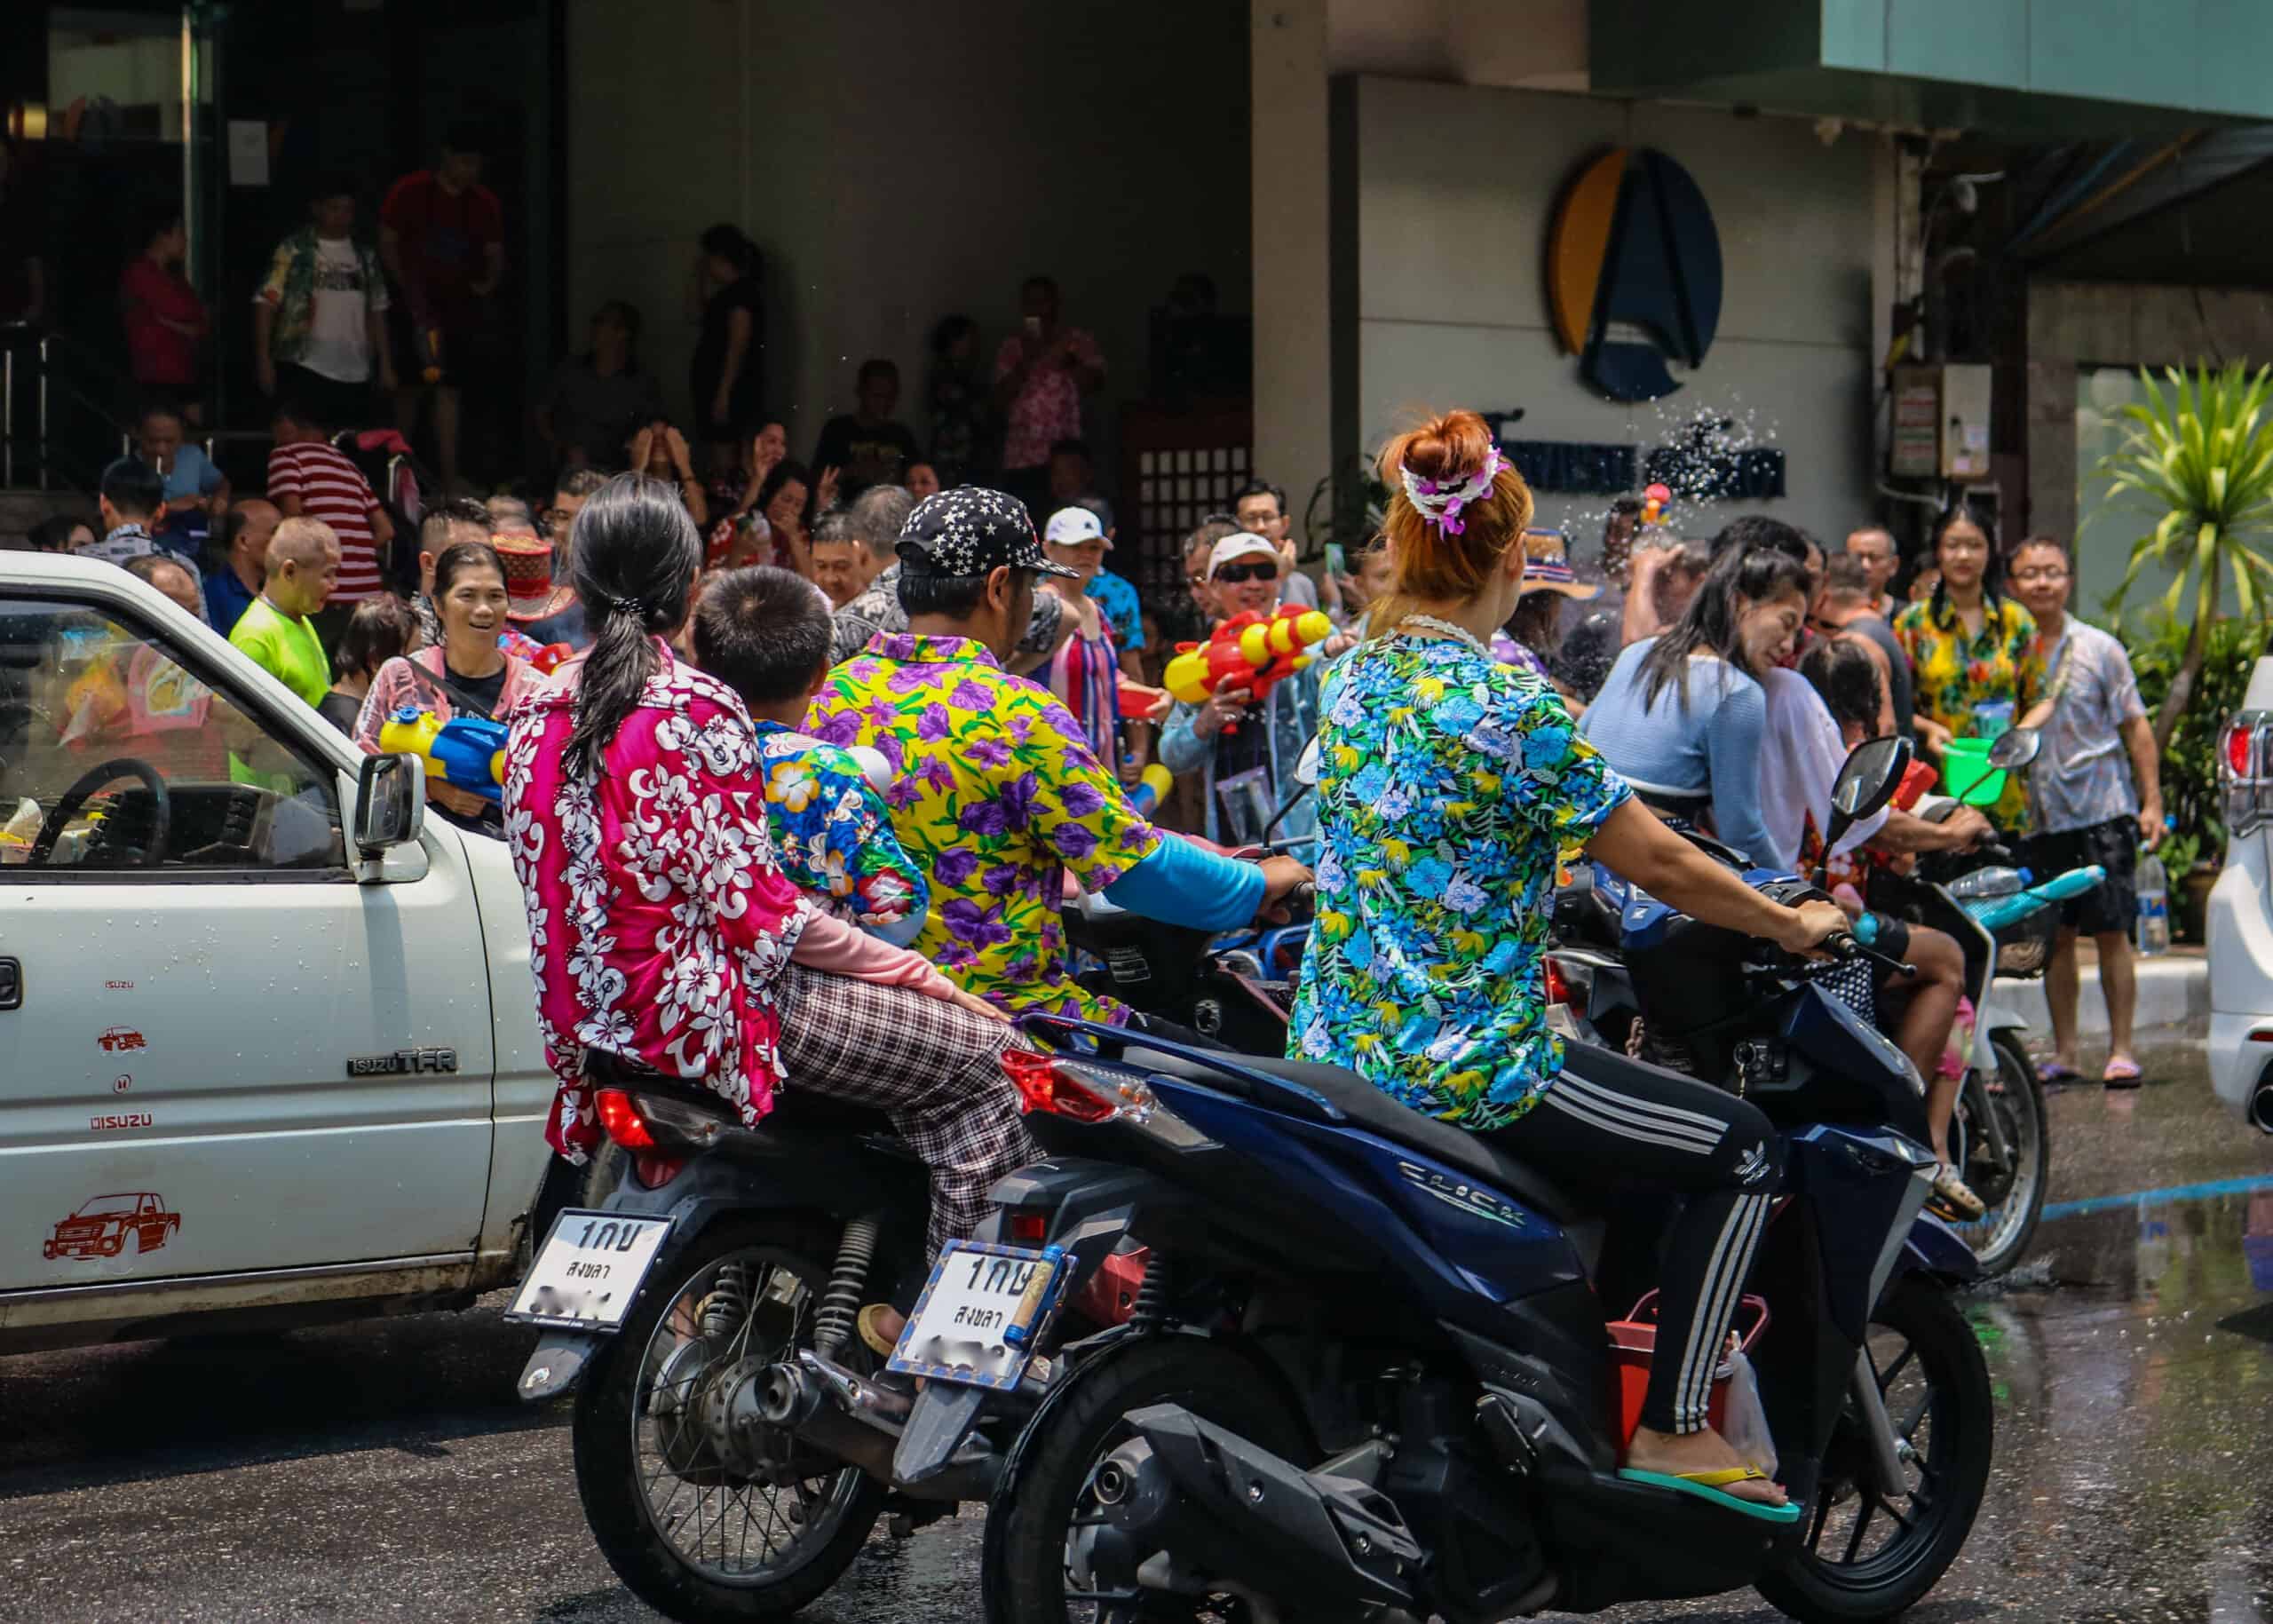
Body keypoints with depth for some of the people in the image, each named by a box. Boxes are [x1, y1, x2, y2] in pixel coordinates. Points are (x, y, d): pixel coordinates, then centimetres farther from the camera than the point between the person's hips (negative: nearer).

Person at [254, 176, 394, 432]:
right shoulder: (294, 250, -1)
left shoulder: (365, 257, 14)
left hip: (355, 372, 5)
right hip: (305, 368, -5)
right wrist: (263, 360, -12)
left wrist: (385, 364, 12)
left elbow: (377, 311, 17)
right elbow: (266, 303, -5)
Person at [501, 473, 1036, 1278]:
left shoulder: (538, 714, 8)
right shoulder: (696, 711, -15)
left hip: (589, 1008, 9)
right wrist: (920, 975, -9)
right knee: (977, 1058, -2)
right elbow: (752, 909, -17)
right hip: (700, 1010, -9)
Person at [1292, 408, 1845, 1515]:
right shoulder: (1509, 707, -17)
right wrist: (1793, 925, 4)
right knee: (1740, 1148, 3)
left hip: (1338, 1053, 9)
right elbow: (1658, 865, -10)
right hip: (1464, 1072, -9)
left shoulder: (1354, 678, 6)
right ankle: (1672, 1431, 0)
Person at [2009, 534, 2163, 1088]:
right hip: (2038, 814, 2)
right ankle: (2063, 1052, 13)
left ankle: (2120, 1050, 3)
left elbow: (2135, 727, 4)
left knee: (2110, 933, -2)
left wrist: (2152, 802, -2)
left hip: (2102, 811, -2)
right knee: (2056, 936, 6)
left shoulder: (2099, 648, 1)